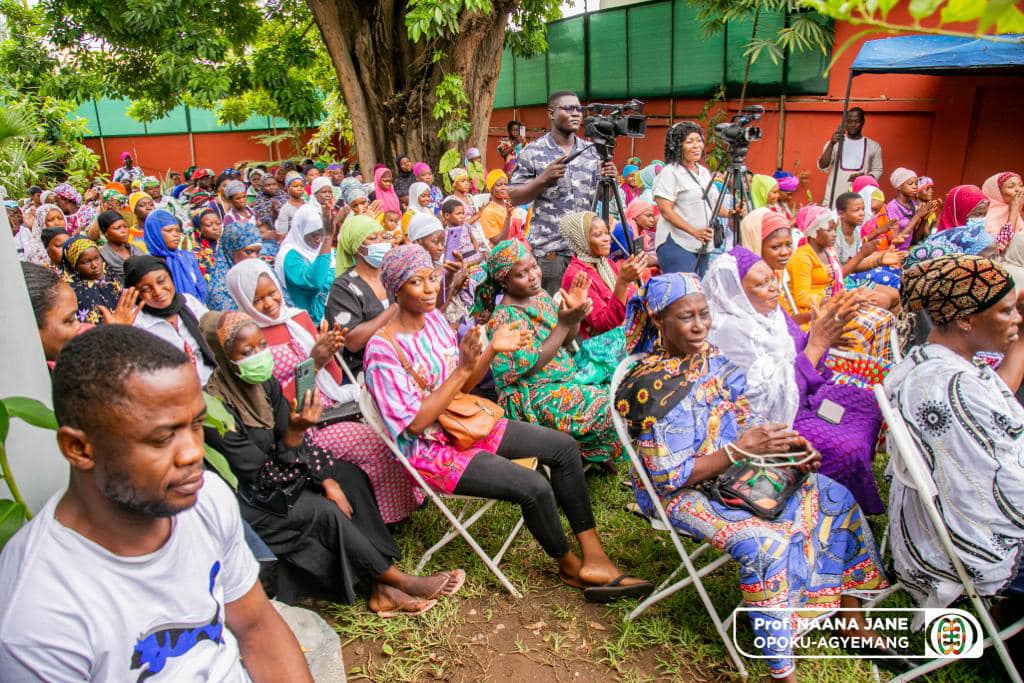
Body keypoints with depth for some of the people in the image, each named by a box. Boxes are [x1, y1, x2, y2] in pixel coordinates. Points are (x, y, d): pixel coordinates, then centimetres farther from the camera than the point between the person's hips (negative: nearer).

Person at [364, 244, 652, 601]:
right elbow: (415, 423, -23)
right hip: (431, 450, -8)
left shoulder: (434, 318, 2)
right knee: (535, 488, -23)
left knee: (564, 446, -1)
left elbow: (462, 386, 8)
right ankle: (570, 566, 8)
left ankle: (594, 557, 4)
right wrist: (463, 368, -27)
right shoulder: (383, 349, -20)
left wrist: (492, 349, -10)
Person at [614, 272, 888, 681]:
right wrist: (740, 449, -28)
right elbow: (671, 477, -23)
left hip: (737, 471, 8)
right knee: (765, 544, -31)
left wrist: (784, 443, -11)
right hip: (684, 494, -8)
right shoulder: (652, 387, -23)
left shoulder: (712, 358, 1)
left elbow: (744, 418, 8)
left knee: (835, 497, 3)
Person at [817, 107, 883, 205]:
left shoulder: (873, 146, 12)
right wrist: (832, 144, -16)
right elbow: (822, 167, -3)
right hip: (835, 197, 0)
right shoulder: (834, 143, 9)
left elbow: (877, 171, 13)